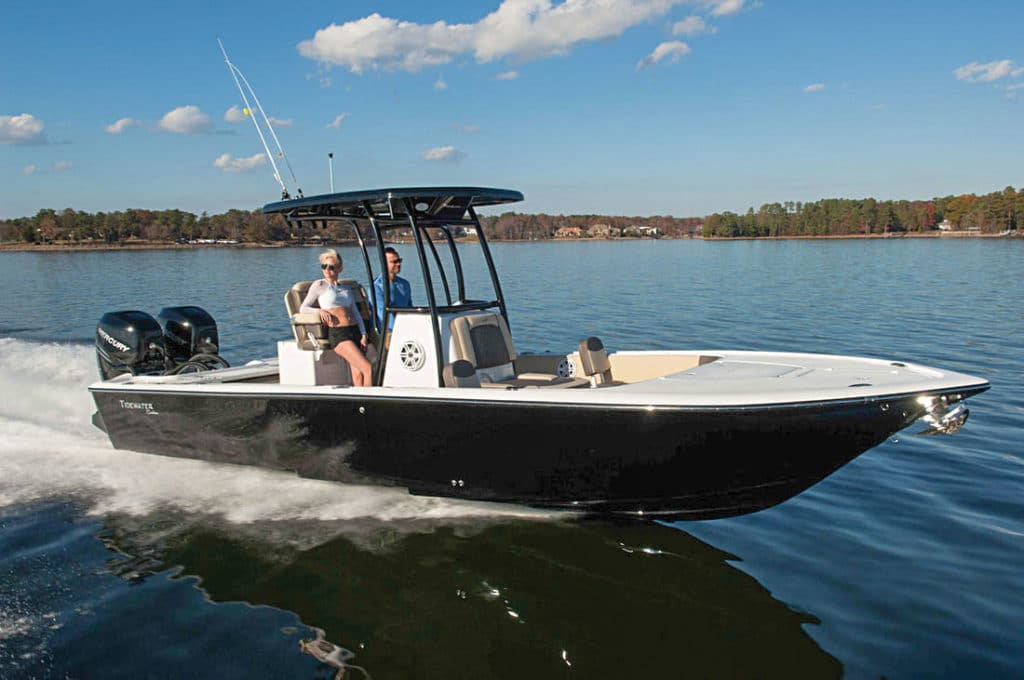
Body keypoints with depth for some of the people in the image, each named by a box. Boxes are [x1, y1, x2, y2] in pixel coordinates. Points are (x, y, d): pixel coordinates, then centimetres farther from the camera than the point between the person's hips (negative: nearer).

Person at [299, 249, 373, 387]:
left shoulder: (347, 290, 24)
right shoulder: (319, 285, 10)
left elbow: (356, 314, 16)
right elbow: (303, 308, 8)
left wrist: (363, 335, 2)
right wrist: (319, 310, -12)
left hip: (355, 332, 5)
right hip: (337, 333, -5)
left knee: (358, 373, -11)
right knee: (368, 369, -19)